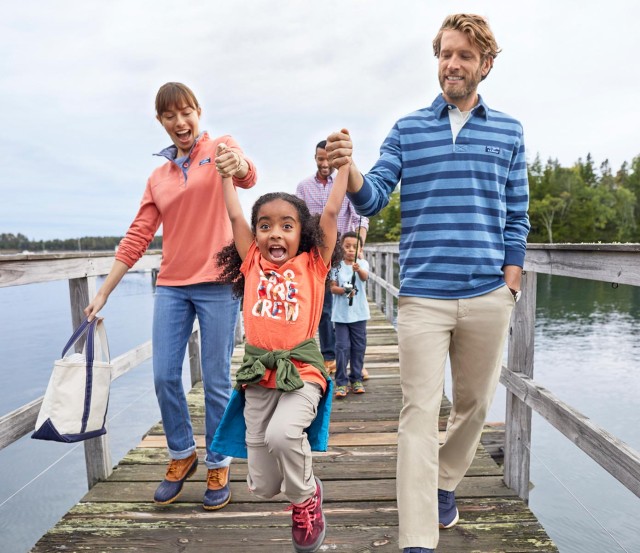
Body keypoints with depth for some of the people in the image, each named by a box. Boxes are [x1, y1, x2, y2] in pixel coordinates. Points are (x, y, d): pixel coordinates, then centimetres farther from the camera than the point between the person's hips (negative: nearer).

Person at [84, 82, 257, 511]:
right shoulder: (159, 178, 17)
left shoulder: (220, 147, 4)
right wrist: (103, 293, 11)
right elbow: (138, 237, 14)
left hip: (217, 282, -4)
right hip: (172, 285, 5)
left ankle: (218, 465, 23)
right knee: (165, 376, 5)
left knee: (216, 381, 2)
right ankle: (182, 455, 30)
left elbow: (248, 178, -18)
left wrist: (238, 165, -43)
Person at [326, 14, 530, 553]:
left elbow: (517, 216, 13)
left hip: (488, 297, 3)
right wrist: (348, 169, -21)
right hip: (423, 296, -2)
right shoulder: (407, 129, 9)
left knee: (474, 403, 15)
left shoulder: (508, 132, 12)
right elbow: (374, 198, -1)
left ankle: (446, 484, 41)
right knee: (420, 411, -2)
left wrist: (510, 285, 4)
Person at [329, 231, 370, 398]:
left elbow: (365, 277, -23)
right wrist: (344, 290, -23)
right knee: (342, 347, -1)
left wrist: (358, 269, -45)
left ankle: (356, 379, 24)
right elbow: (332, 287, -3)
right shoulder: (337, 265, -2)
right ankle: (341, 382, 7)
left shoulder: (362, 263, -2)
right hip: (341, 313, -1)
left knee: (359, 347, 10)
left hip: (359, 312, 1)